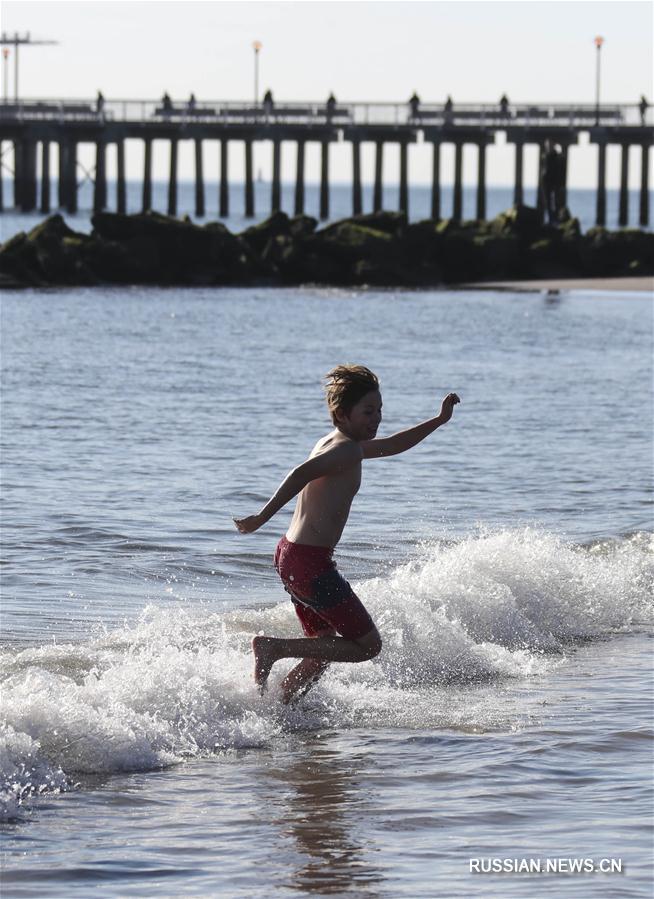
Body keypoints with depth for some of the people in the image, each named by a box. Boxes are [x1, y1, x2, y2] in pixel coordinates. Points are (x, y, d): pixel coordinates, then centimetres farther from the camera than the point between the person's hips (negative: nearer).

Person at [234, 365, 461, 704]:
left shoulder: (333, 443, 19)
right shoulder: (348, 449, -13)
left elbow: (392, 445, 34)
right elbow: (301, 474, -29)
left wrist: (438, 420, 29)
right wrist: (262, 518, -34)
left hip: (290, 556, 10)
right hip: (311, 562, -10)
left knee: (326, 651, 20)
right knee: (367, 645, -2)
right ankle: (274, 647, -8)